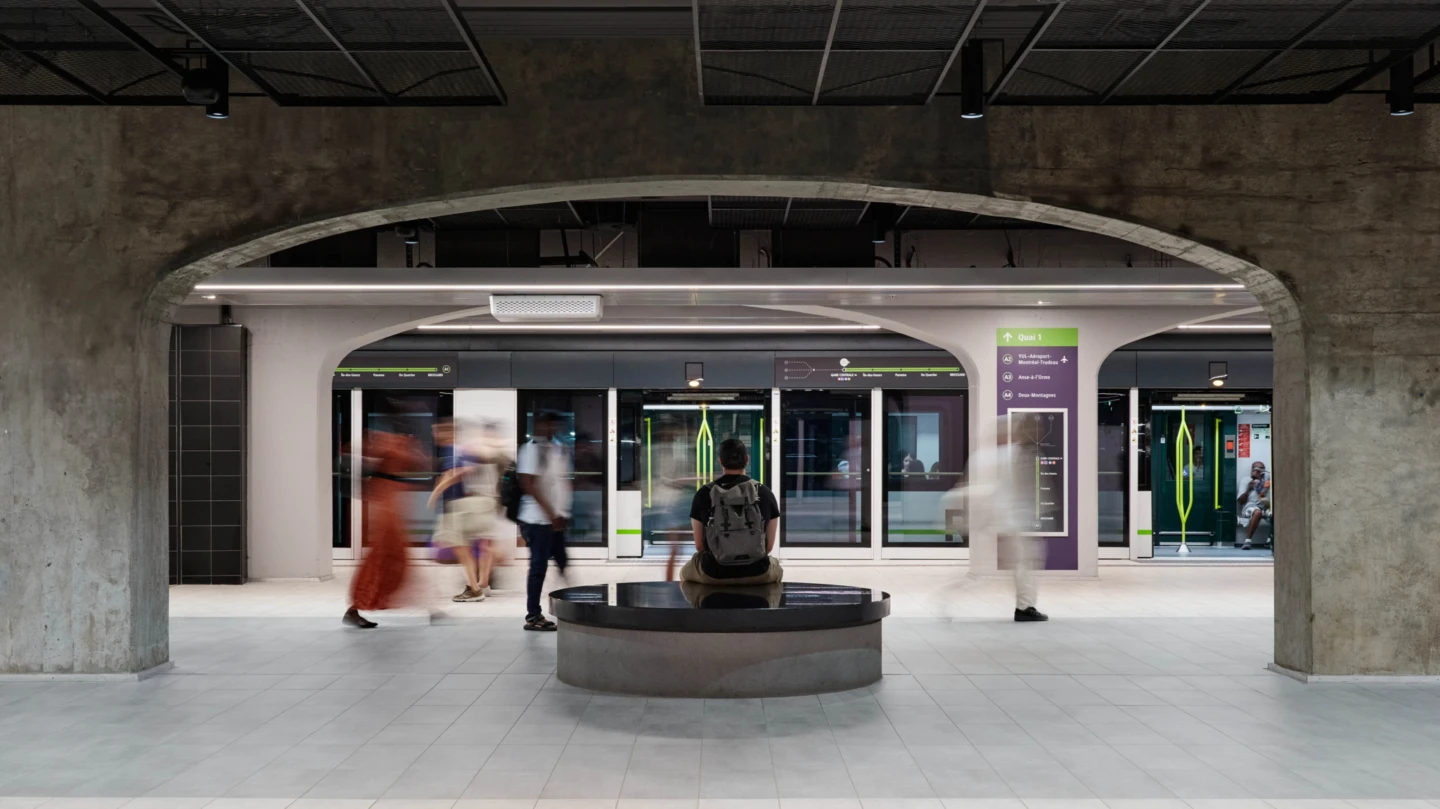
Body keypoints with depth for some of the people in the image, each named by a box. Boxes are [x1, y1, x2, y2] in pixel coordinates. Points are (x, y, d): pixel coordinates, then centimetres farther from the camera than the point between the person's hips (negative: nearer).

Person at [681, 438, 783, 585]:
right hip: (757, 572, 1)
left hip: (713, 572, -1)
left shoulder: (704, 494, -6)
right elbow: (769, 546, 1)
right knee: (777, 569, 38)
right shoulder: (765, 493, -5)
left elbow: (699, 545, 1)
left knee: (685, 572, 35)